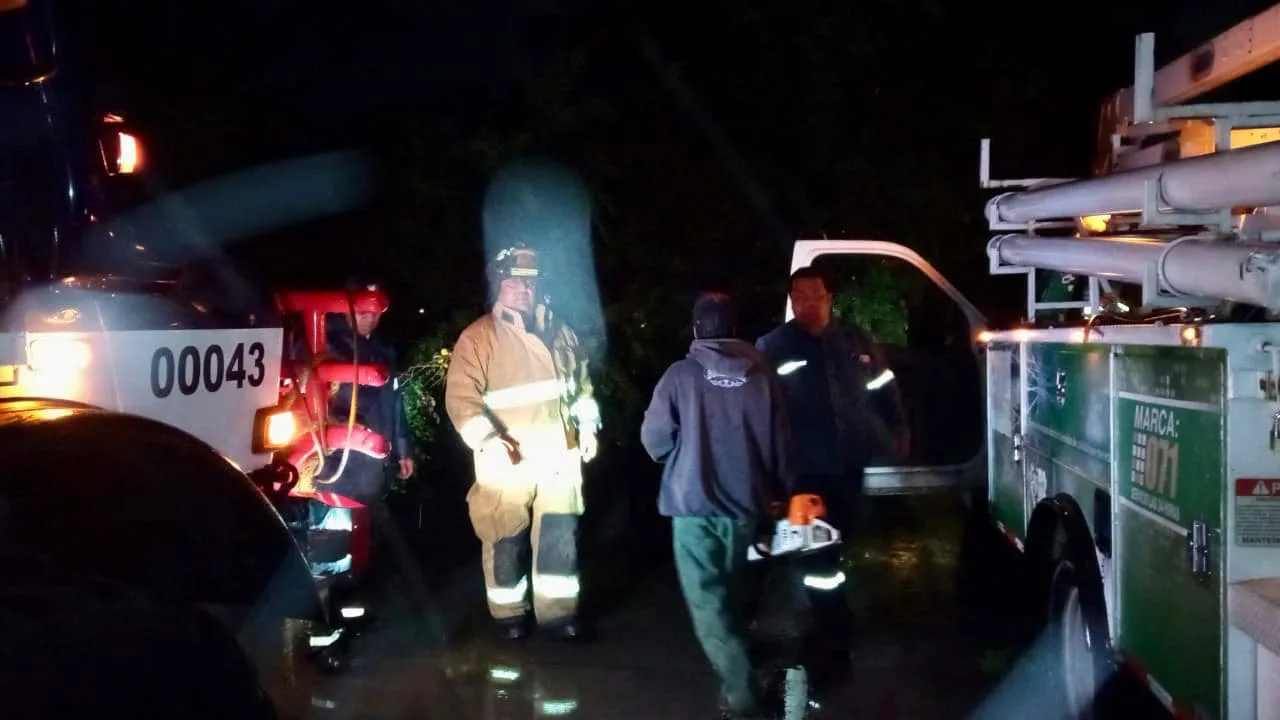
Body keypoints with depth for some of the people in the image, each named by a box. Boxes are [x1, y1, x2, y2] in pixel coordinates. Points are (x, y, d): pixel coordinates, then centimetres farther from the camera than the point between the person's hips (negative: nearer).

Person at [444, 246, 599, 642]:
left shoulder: (558, 330, 10)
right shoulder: (477, 337, -8)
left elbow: (581, 381, 21)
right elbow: (461, 398, -15)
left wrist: (587, 425, 12)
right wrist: (486, 439, -28)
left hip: (559, 457, 4)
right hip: (507, 461, -4)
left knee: (560, 538, 8)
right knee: (507, 541, 6)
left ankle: (558, 611, 20)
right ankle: (509, 613, 22)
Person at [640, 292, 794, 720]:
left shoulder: (681, 374, -10)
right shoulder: (762, 376, -3)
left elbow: (654, 439, -6)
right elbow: (781, 443, 3)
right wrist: (780, 492, 19)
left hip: (694, 503, -3)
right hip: (745, 502, 4)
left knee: (708, 603, 2)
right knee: (733, 595, 22)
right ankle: (737, 678, 36)